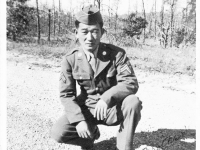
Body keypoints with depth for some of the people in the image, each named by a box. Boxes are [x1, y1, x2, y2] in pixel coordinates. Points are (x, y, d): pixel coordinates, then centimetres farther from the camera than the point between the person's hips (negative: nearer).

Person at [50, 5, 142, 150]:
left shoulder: (117, 54, -14)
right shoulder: (70, 59, -10)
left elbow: (131, 83, -22)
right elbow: (66, 94, -9)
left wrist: (107, 98, -38)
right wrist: (79, 120, -23)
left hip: (114, 109, -1)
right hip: (87, 109, 2)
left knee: (133, 102, -33)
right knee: (58, 133, -18)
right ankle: (91, 133, 13)